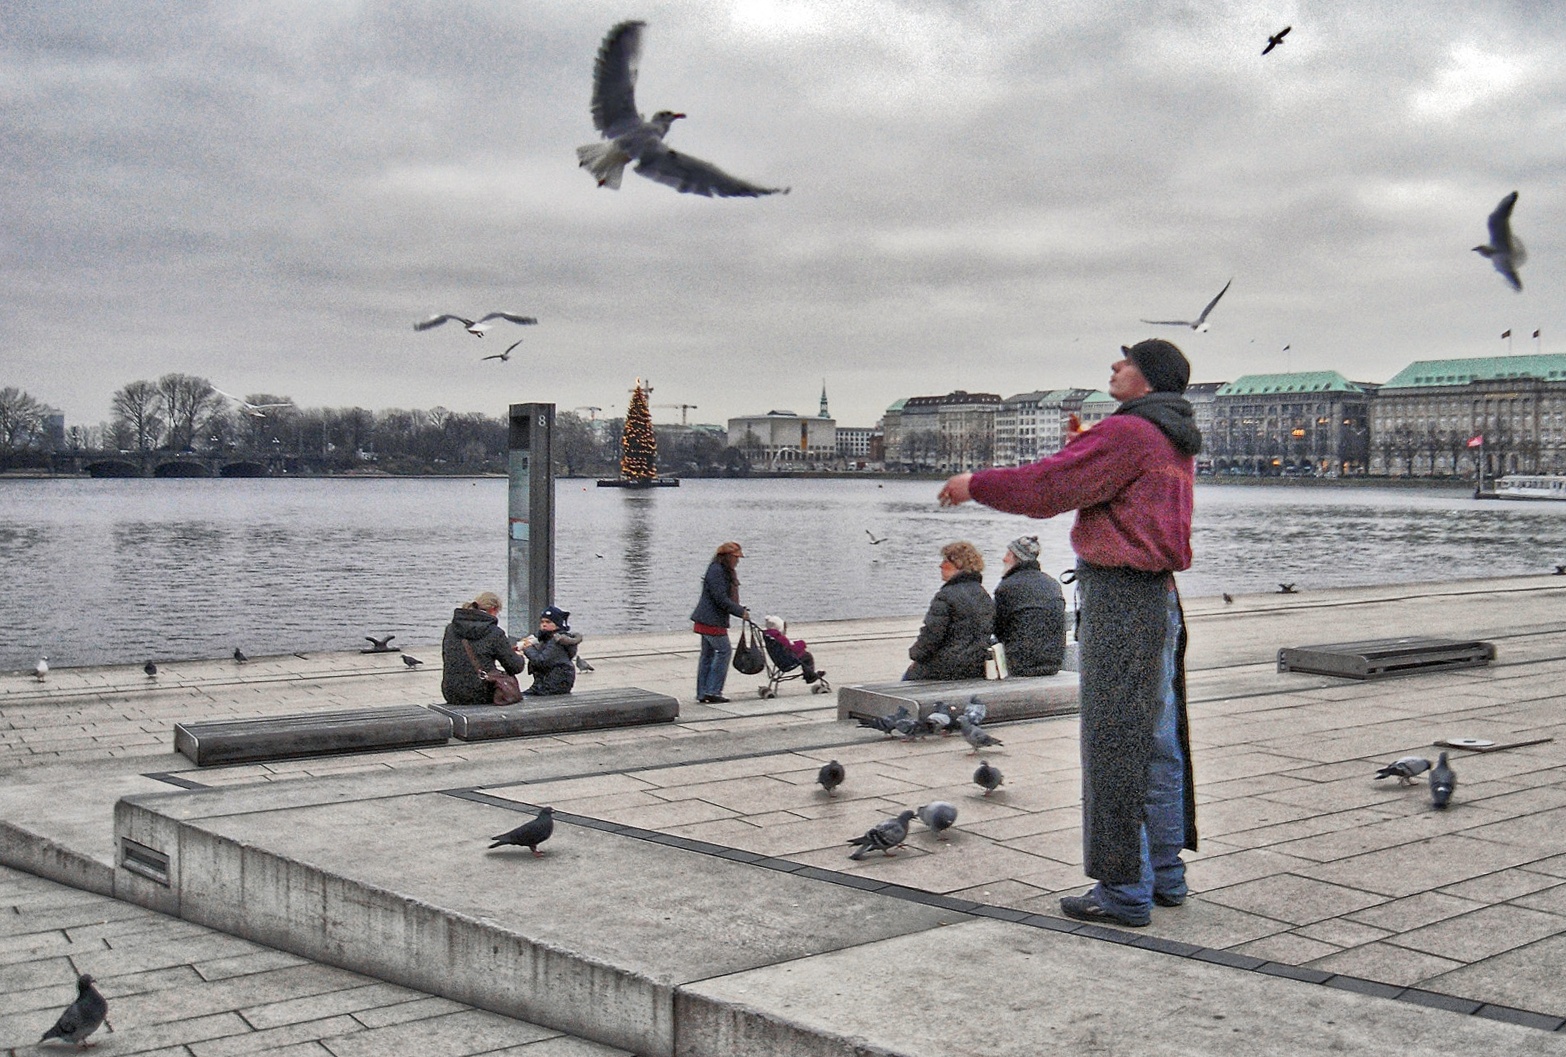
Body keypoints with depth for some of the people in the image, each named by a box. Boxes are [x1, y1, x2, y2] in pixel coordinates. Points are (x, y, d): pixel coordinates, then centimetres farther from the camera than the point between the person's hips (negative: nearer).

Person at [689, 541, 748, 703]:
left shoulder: (725, 571, 17)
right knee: (724, 650, -7)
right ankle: (712, 691, -6)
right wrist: (741, 612, -16)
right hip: (712, 620, -10)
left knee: (708, 653, 10)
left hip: (707, 620, 10)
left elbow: (725, 598, 21)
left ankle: (702, 693, 13)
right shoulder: (716, 571, -16)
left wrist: (740, 609, 7)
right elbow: (721, 599, -21)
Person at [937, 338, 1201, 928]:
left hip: (1119, 596, -10)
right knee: (1158, 744, 15)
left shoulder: (1127, 432, -14)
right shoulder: (1174, 443, 16)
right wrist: (1083, 444, 21)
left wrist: (976, 485, -1)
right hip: (1159, 597, 10)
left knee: (1114, 747, -5)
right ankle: (1165, 875, 23)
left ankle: (1125, 890, 0)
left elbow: (1047, 488, -14)